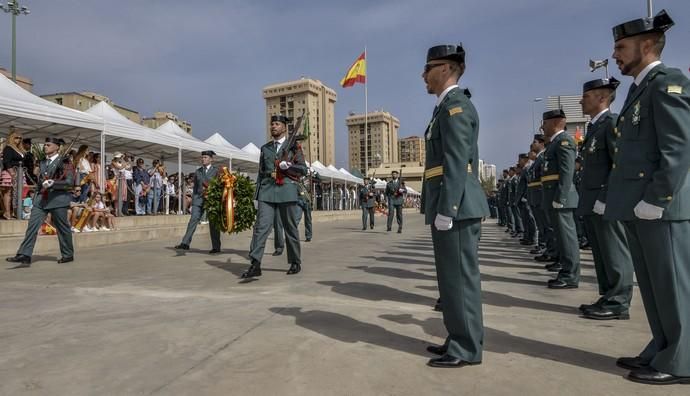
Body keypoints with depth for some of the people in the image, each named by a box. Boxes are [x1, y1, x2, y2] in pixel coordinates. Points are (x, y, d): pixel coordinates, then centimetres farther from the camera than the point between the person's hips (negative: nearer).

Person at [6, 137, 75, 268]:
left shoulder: (64, 162, -4)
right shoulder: (43, 162, 17)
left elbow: (70, 182, -11)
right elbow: (39, 179, 21)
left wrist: (53, 183, -22)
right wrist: (43, 183, -1)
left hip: (58, 199, -6)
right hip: (41, 198, 6)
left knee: (62, 228, 4)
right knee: (32, 226, -5)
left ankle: (68, 255, 18)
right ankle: (24, 256, -6)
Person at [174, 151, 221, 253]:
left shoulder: (216, 170, 3)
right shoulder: (198, 171, 15)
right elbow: (195, 187, 17)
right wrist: (193, 200, 13)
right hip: (199, 199, 3)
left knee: (213, 223, 2)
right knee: (193, 219, -7)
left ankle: (216, 247, 9)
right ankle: (185, 243, -8)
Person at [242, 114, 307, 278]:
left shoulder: (294, 146, 8)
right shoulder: (265, 148, 17)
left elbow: (303, 169, 3)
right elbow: (261, 173, 18)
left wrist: (287, 166, -15)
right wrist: (257, 196, 13)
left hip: (287, 191, -2)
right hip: (267, 192, 3)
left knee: (290, 229, 5)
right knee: (261, 227, -9)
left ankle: (295, 263, 19)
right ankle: (255, 265, -12)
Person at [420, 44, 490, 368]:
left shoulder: (455, 106, -10)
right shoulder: (450, 108, 21)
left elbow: (457, 164, -19)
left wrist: (445, 210, -21)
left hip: (456, 207, -10)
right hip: (452, 207, 10)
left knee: (460, 277, -3)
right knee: (454, 277, 15)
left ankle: (467, 349, 9)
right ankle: (460, 340, 26)